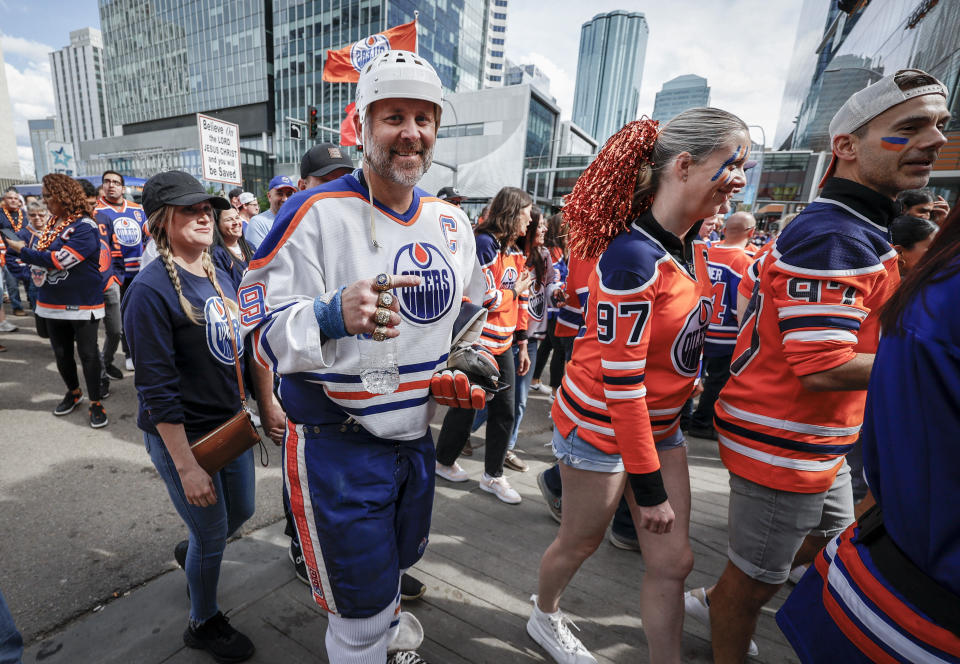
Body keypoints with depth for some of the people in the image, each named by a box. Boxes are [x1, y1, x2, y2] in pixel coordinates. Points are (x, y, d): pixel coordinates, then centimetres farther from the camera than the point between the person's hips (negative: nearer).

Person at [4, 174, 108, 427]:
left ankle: (96, 402, 12)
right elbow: (43, 254, 23)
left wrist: (23, 251, -9)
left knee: (87, 354, 0)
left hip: (82, 303, -8)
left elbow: (58, 260, -21)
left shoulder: (85, 227, -16)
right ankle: (73, 392, 36)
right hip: (52, 302, 8)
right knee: (61, 353, 17)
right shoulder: (53, 222, 10)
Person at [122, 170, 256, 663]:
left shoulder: (217, 274, 3)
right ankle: (203, 623, 40)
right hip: (183, 435, -7)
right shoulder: (150, 289, -20)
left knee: (241, 511, 22)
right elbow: (156, 389, -21)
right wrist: (186, 465, -19)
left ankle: (191, 554, 56)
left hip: (231, 423, 7)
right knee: (212, 534, 10)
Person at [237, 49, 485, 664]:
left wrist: (467, 369, 4)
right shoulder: (314, 214, -18)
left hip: (417, 434, 7)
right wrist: (335, 317, -37)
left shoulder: (451, 221, 3)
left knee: (399, 556, 33)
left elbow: (470, 310, 17)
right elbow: (264, 333, -19)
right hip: (339, 445, -6)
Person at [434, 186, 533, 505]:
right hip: (478, 343, -8)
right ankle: (444, 460, 32)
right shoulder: (484, 243, -13)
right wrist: (513, 291, -6)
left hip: (504, 346, 8)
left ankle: (493, 475, 25)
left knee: (504, 411, 10)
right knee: (466, 406, 7)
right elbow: (481, 297, -20)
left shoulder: (516, 253, 14)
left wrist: (522, 344, 15)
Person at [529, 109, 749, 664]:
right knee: (580, 542, 18)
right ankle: (545, 618, 49)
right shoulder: (633, 256, -27)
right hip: (602, 426, -7)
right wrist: (648, 485, -19)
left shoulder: (694, 245, 1)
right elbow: (621, 380, -26)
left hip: (660, 423, 7)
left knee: (673, 561, 13)